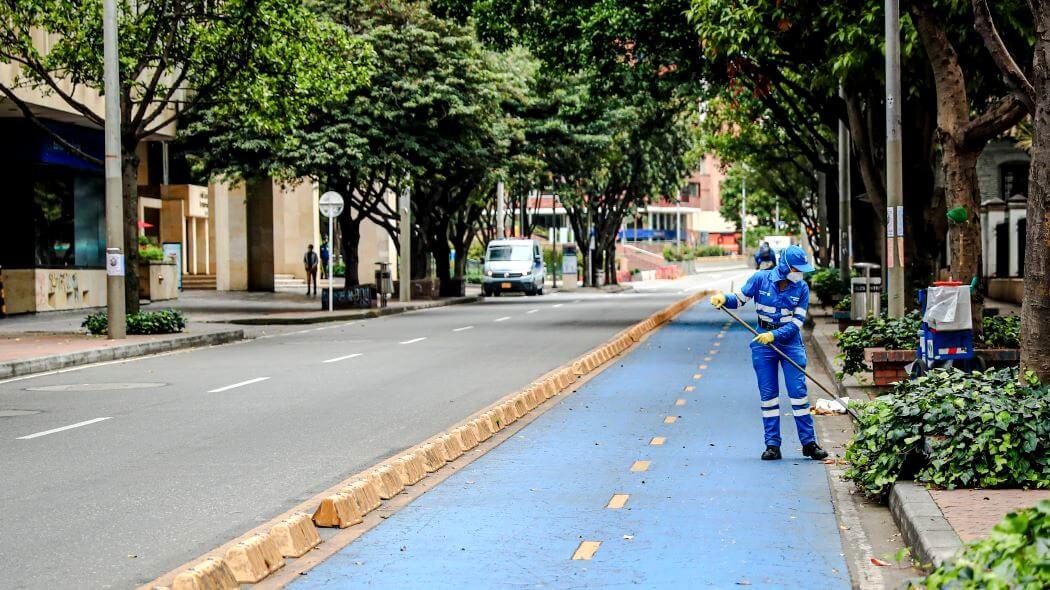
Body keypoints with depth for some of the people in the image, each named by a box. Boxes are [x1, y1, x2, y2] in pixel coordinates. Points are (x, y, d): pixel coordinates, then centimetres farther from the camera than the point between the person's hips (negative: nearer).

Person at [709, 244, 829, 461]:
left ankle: (809, 443, 2)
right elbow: (739, 299, 3)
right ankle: (772, 445, 7)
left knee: (798, 391, -4)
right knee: (768, 394, 2)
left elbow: (797, 322, -9)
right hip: (763, 342, 0)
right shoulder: (760, 279, -5)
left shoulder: (801, 288, -4)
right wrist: (723, 298, -19)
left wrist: (775, 335, -22)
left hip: (790, 341, 0)